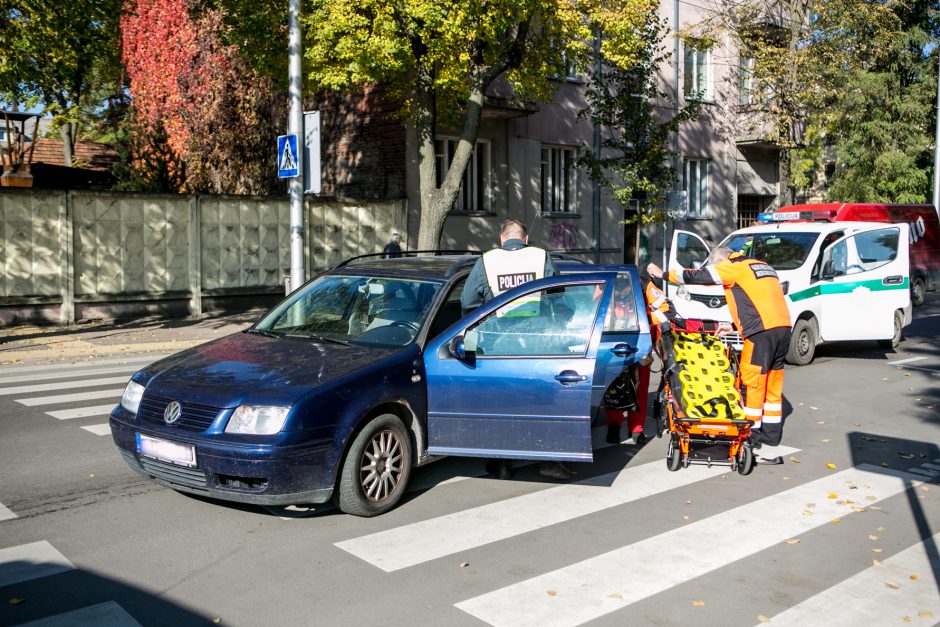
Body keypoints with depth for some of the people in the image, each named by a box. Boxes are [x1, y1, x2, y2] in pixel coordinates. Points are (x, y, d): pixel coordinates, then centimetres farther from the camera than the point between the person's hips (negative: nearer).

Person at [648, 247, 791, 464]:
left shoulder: (735, 267, 0)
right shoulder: (763, 267, 26)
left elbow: (699, 276, 0)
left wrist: (664, 274, 8)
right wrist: (737, 326, 29)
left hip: (762, 331, -9)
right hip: (783, 327, 9)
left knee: (751, 381, 0)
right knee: (772, 384, 13)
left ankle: (751, 435, 5)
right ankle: (771, 434, 18)